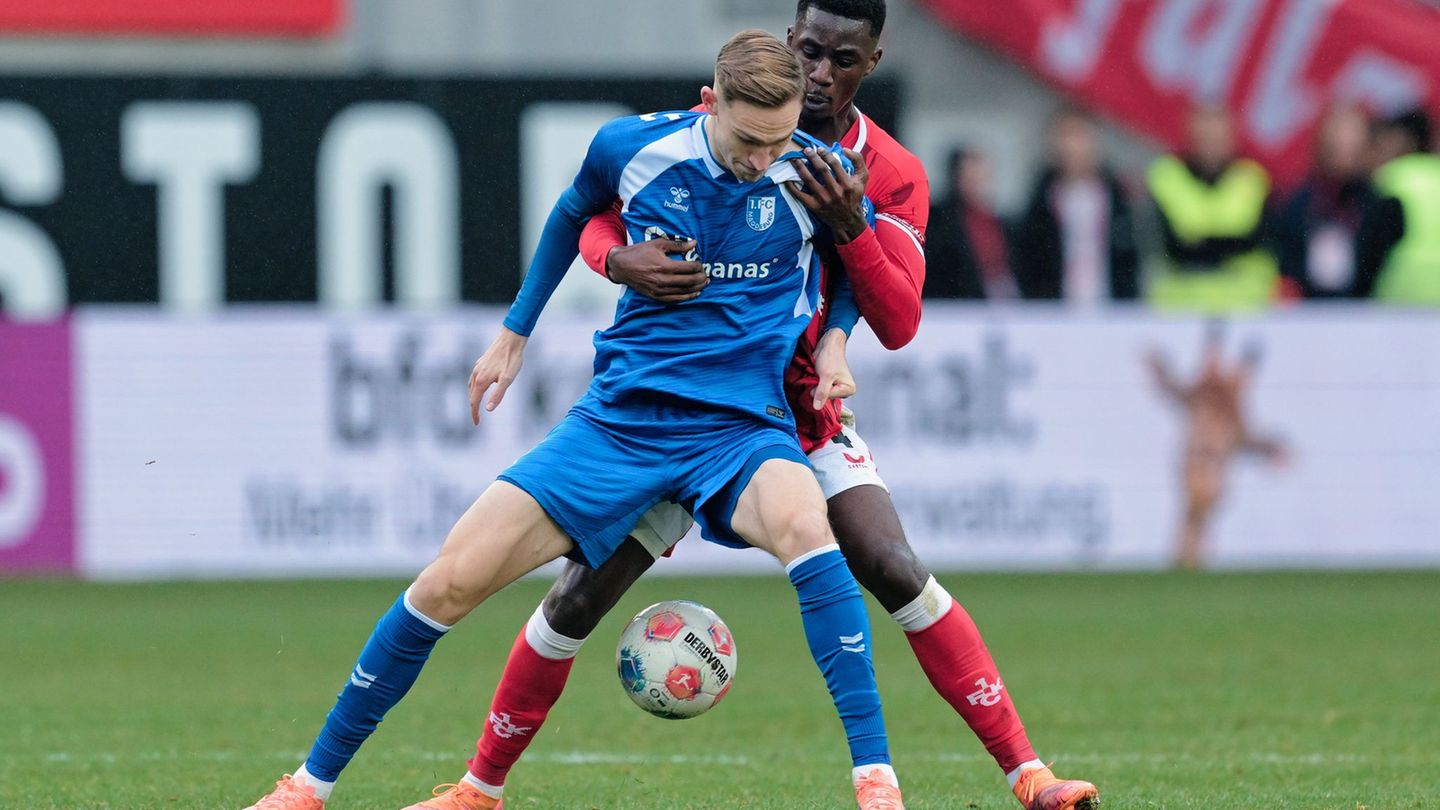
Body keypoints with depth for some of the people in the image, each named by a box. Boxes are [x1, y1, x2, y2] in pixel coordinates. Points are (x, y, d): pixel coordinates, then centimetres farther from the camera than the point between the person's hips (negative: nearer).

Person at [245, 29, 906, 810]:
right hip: (621, 416, 2)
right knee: (451, 580, -8)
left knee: (804, 529, -37)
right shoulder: (632, 149, -6)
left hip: (741, 428, -2)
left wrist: (832, 340, 1)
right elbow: (574, 213, 19)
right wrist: (515, 331, 23)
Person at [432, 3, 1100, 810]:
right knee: (579, 597, -4)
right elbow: (595, 217, -4)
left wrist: (851, 226, -30)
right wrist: (621, 259, -28)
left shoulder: (894, 175, -6)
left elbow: (899, 324, -14)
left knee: (898, 573, -18)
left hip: (801, 410, 0)